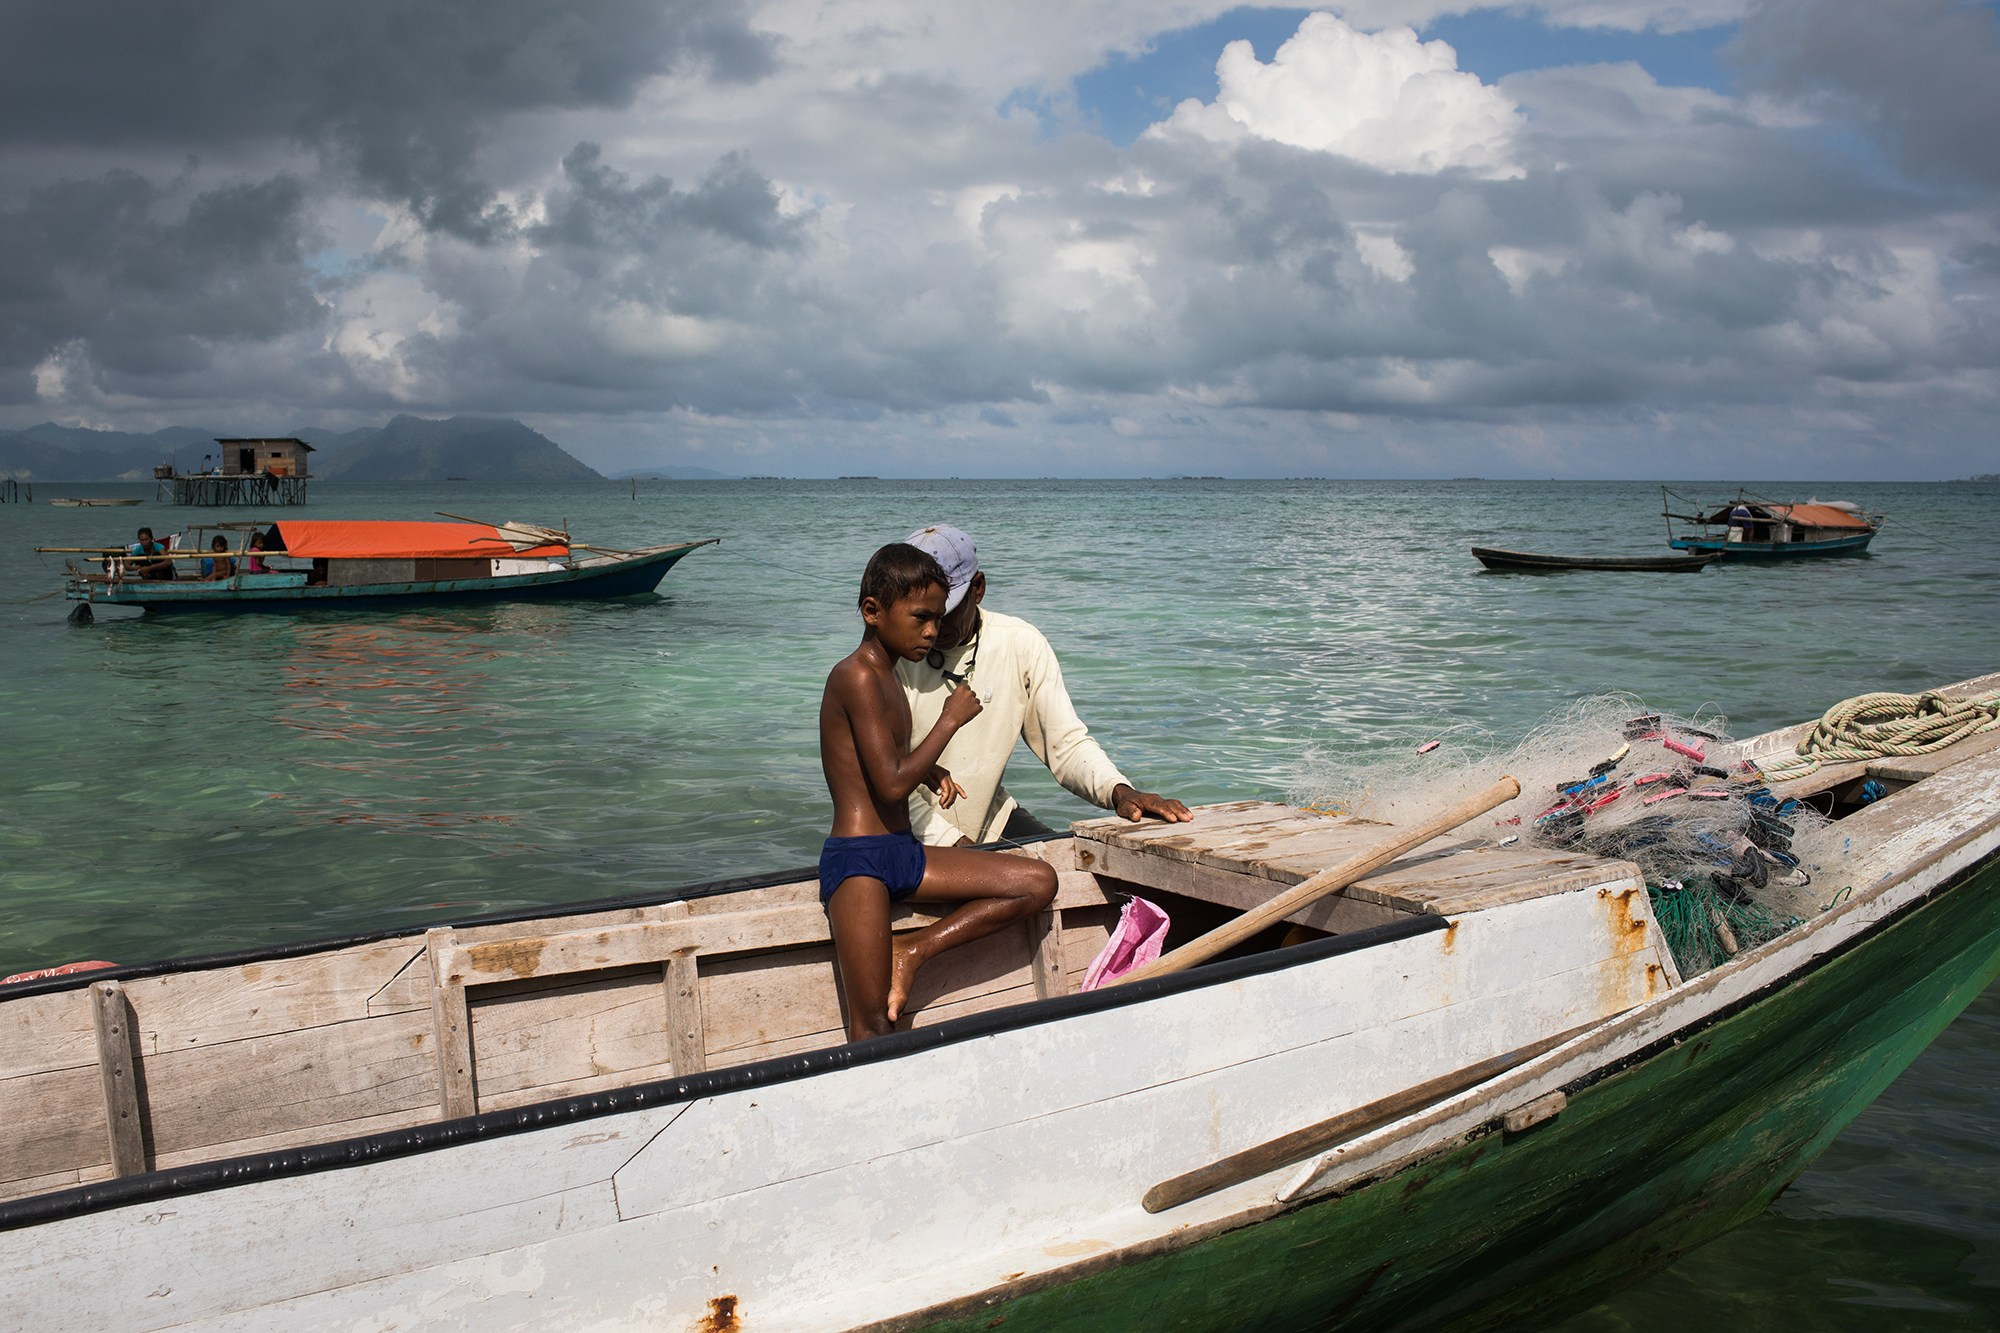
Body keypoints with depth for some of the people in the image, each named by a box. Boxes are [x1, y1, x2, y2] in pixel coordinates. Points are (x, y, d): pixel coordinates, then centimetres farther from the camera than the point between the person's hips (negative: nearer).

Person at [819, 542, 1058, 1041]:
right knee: (874, 1028, -10)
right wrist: (950, 720, -9)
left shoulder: (887, 676, 15)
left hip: (902, 854, 9)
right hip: (857, 859, -9)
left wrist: (929, 771, 12)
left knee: (1039, 881, 0)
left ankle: (912, 952, -4)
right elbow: (891, 785, -20)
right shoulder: (856, 676, -13)